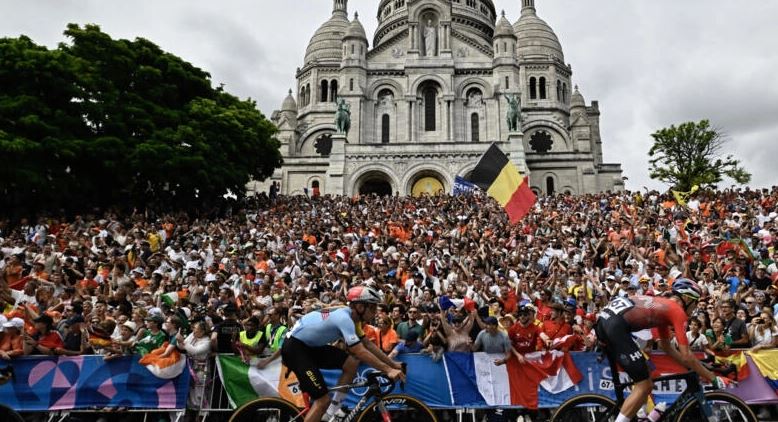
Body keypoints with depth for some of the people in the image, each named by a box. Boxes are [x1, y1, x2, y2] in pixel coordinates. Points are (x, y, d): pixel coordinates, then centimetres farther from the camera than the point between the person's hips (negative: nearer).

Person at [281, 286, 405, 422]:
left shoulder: (350, 316, 3)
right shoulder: (344, 318, -25)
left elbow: (368, 344, 10)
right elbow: (360, 352, -27)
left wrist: (392, 363, 7)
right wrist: (388, 370, -24)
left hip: (310, 346, 9)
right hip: (294, 348, -9)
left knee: (352, 363, -1)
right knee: (323, 400, -11)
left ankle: (333, 410, 11)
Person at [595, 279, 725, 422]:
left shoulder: (663, 305, 31)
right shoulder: (678, 311, 6)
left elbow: (667, 348, 37)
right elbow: (686, 356, 4)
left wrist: (696, 368, 38)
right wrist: (713, 378, 15)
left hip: (604, 319, 10)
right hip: (617, 325, -10)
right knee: (644, 386, 0)